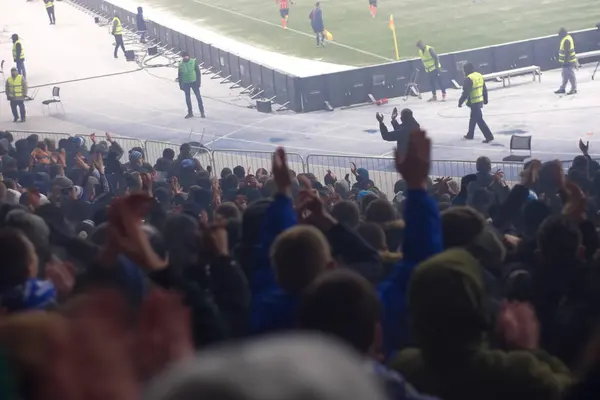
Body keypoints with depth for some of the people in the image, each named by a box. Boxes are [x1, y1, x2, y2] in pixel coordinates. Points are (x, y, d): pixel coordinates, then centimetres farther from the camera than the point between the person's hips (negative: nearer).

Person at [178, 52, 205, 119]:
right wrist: (181, 85, 1)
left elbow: (198, 72, -2)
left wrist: (198, 82, -8)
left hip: (194, 82, -2)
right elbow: (180, 76, 6)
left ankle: (202, 112, 2)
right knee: (187, 98, 7)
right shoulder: (181, 64, 1)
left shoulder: (193, 62, -3)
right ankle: (190, 113, 17)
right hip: (185, 84, 2)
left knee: (198, 97, -3)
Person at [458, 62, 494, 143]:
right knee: (473, 118, 21)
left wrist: (460, 102, -10)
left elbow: (465, 93, -19)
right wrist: (485, 99, 23)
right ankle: (470, 135, 34)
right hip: (480, 100, 9)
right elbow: (484, 89, 14)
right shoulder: (480, 76, 7)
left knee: (479, 120, -6)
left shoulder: (469, 79, -19)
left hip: (474, 102, -9)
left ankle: (489, 136, -9)